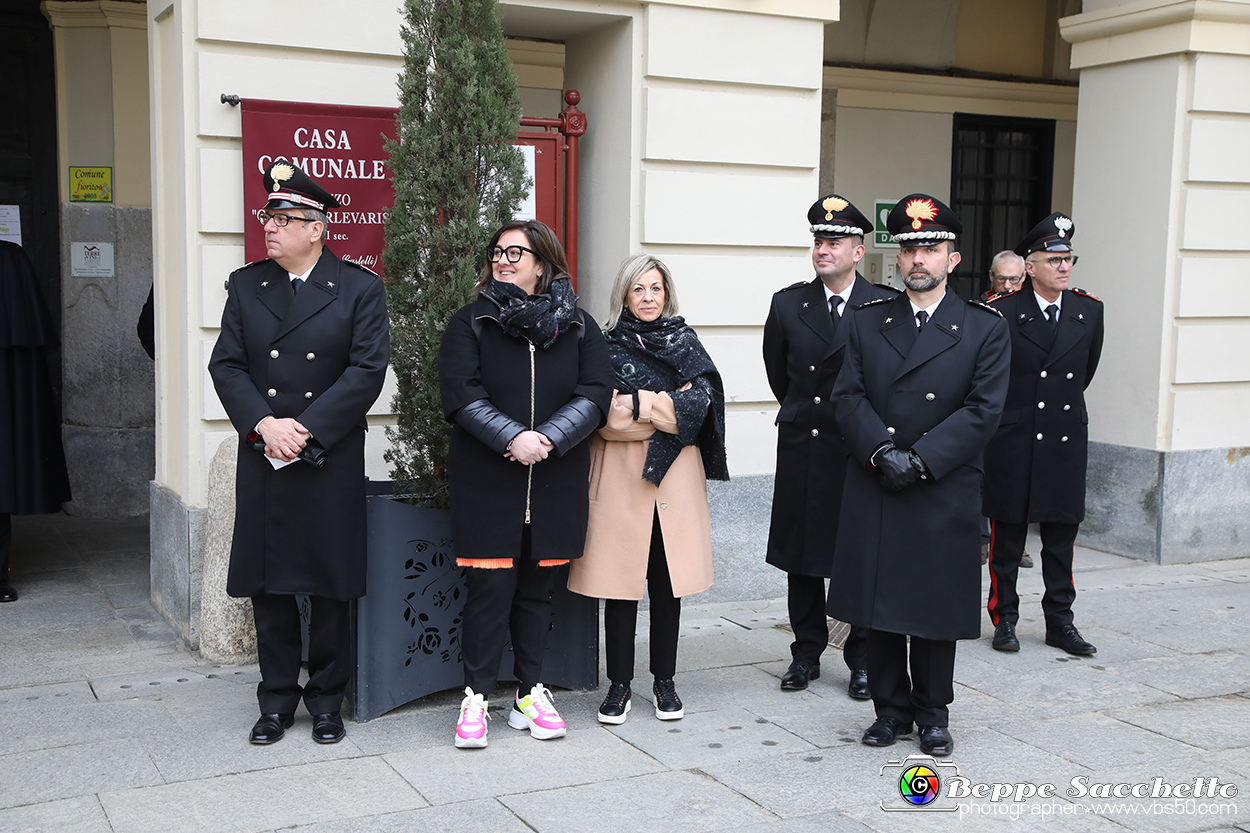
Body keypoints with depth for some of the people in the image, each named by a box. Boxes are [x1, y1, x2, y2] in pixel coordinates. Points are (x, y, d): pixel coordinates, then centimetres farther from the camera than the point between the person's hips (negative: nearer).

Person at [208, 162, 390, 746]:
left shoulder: (360, 288, -1)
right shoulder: (245, 285, 8)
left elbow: (367, 370, -9)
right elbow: (226, 365, 3)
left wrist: (306, 429, -15)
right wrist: (264, 423, -14)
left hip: (333, 463, -3)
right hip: (263, 460, 3)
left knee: (330, 586, 6)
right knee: (268, 585, 8)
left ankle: (326, 700, 20)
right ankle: (277, 699, 22)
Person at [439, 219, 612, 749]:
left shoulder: (578, 326, 7)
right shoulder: (470, 323, 3)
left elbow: (595, 395, -2)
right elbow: (460, 395, -8)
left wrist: (548, 439, -17)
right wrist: (513, 438, -20)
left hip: (556, 482, 2)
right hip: (486, 482, -2)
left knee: (537, 587, 10)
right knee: (488, 587, -3)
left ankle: (530, 693, 21)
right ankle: (477, 697, 8)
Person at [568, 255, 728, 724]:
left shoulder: (684, 342, 10)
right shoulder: (607, 345, 5)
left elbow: (702, 403, -5)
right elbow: (604, 412, -8)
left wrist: (638, 403, -10)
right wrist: (668, 406, -9)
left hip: (674, 472, 2)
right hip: (620, 473, -1)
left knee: (668, 579, 5)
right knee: (620, 579, 0)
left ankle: (665, 681, 18)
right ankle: (619, 684, 11)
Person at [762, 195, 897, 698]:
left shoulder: (886, 307, -5)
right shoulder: (788, 304, 5)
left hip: (861, 450, -3)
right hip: (802, 450, 3)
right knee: (800, 555, 9)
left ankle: (862, 659, 17)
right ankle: (806, 653, 22)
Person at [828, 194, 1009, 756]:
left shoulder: (986, 329, 1)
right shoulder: (867, 323, 8)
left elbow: (984, 410, -8)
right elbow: (848, 396, 1)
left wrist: (920, 459, -16)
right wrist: (882, 451, -15)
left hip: (945, 495, -2)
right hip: (874, 494, 2)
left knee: (937, 608, 6)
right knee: (879, 606, 8)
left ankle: (933, 714, 22)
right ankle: (891, 707, 23)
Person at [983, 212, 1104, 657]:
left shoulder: (1089, 310, 5)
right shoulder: (1002, 311, -7)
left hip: (1066, 437, 3)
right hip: (1012, 440, -3)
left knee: (1062, 533, 8)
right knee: (1007, 533, 5)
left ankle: (1060, 621, 17)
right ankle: (1004, 618, 17)